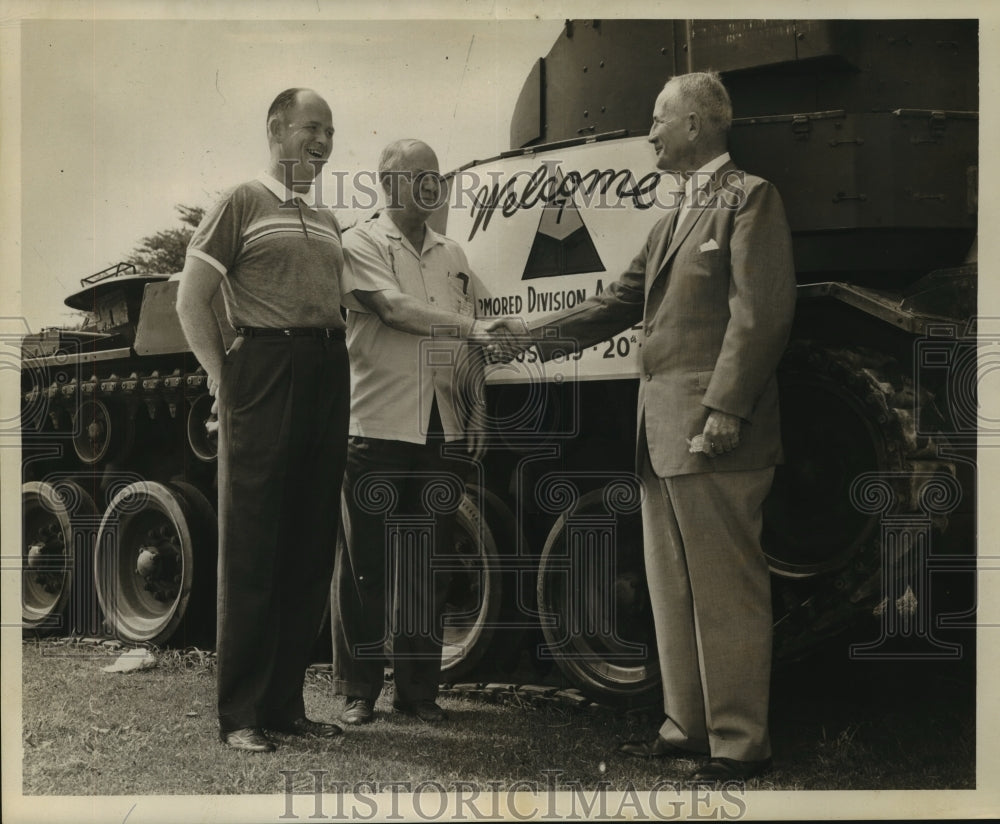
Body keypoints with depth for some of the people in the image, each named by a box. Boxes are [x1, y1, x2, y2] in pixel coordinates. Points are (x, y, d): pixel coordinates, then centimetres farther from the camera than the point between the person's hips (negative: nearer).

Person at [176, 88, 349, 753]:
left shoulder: (328, 222, 22)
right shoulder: (243, 204, 3)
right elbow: (192, 300, -1)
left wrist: (337, 367, 11)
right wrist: (222, 377, -7)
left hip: (328, 376, 7)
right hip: (267, 368, -7)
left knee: (312, 548, 7)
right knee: (253, 548, -5)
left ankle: (286, 704, 16)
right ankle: (240, 715, 0)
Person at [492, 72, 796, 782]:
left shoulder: (749, 198, -5)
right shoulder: (674, 220, 23)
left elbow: (761, 313, -15)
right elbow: (621, 303, 25)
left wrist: (725, 410, -22)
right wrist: (529, 339, 21)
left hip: (714, 438, -9)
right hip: (663, 433, 10)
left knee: (726, 591, -4)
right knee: (673, 591, 14)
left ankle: (740, 744, 3)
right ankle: (687, 726, 24)